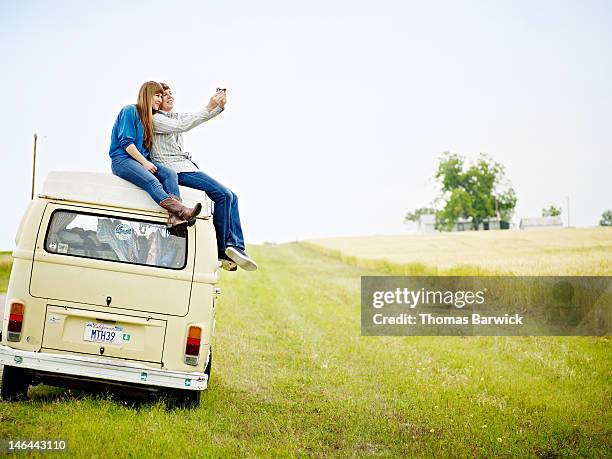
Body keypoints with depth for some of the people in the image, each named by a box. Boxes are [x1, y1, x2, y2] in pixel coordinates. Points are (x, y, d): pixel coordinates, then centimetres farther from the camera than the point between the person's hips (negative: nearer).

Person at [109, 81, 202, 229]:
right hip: (122, 160, -7)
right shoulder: (130, 111, -3)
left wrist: (148, 162, 2)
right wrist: (145, 162, -15)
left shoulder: (149, 117, 23)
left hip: (142, 160, 8)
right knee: (152, 181, -33)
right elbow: (126, 142, -12)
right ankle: (181, 211, -57)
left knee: (170, 173, -21)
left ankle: (175, 217, -44)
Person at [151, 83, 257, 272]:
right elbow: (183, 126, -19)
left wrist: (220, 106, -8)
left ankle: (236, 248, -12)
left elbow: (197, 117, 10)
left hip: (187, 167, 9)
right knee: (223, 194, -20)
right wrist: (209, 107, -21)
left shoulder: (175, 116, 22)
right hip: (175, 169, -9)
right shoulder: (155, 119, -4)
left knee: (231, 196, -2)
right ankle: (222, 251, -16)